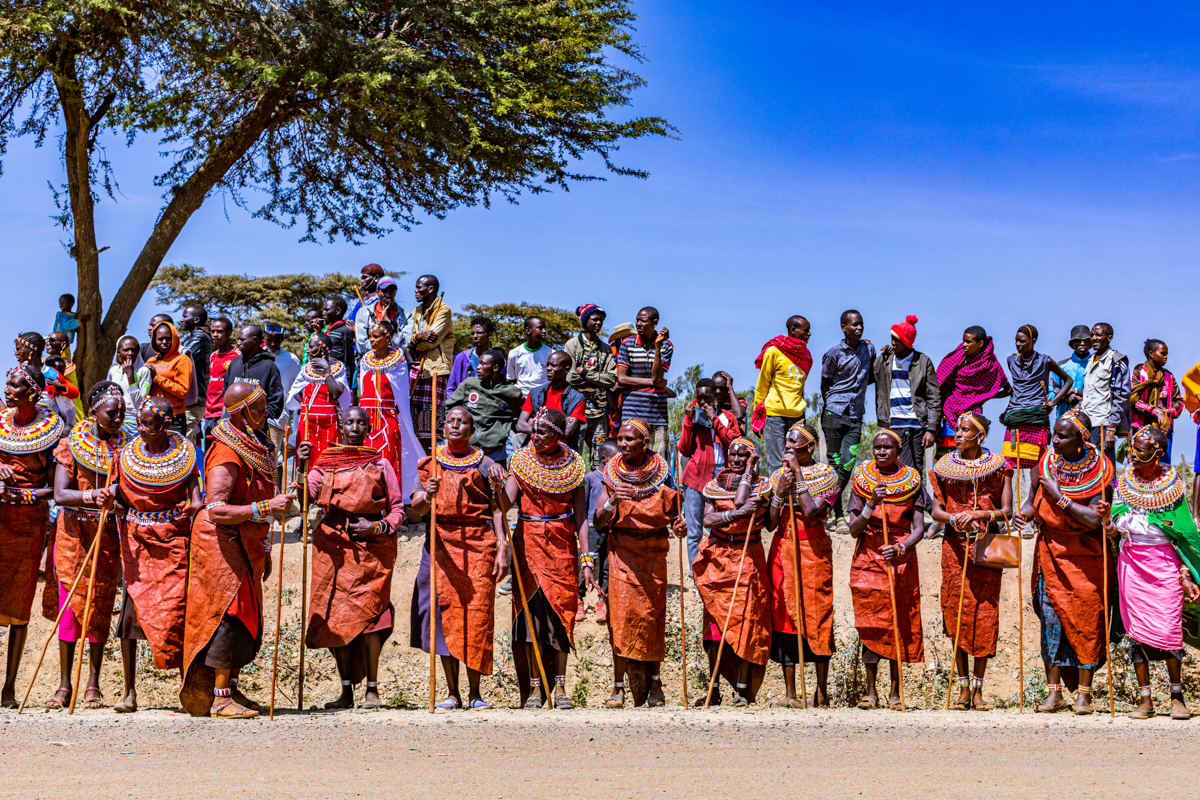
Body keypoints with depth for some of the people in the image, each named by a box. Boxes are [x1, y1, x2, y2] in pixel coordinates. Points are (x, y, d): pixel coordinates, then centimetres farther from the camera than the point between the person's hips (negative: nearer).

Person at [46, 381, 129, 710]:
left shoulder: (123, 446, 5)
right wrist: (92, 496, -28)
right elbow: (60, 494, -11)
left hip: (107, 534, 1)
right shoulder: (71, 443, -2)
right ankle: (65, 685, 7)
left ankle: (93, 686, 8)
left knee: (100, 607, 2)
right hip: (73, 532, -1)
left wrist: (115, 498, -19)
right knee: (69, 605, -1)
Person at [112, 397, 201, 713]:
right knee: (130, 612, -3)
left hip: (174, 541, -2)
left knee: (174, 611, -2)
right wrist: (110, 497, -14)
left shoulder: (184, 455, 0)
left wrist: (196, 506, -24)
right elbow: (123, 499, 7)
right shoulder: (128, 455, 4)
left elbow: (194, 495, -2)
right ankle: (129, 692, 4)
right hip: (137, 541, 2)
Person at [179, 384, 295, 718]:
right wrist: (267, 507, -33)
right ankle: (219, 699, -7)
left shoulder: (257, 447, 12)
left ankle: (231, 690, 19)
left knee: (246, 620, 11)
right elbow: (217, 510, -27)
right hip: (222, 543, -10)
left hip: (246, 545, 10)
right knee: (229, 616, -10)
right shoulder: (226, 456, -19)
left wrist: (263, 550, 23)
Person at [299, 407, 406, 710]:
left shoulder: (379, 464, 9)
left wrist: (377, 527, -8)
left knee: (365, 615, -10)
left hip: (370, 545, -2)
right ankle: (346, 691, 7)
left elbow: (397, 509, 9)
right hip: (332, 545, 2)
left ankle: (372, 689, -2)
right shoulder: (324, 463, 12)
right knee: (336, 616, 1)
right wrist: (301, 466, -16)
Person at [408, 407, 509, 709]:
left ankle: (475, 693, 2)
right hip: (441, 541, 1)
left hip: (478, 543, -1)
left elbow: (497, 510, 4)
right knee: (444, 612, -2)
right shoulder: (431, 463, 12)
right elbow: (417, 508, 5)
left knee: (476, 615, -6)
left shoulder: (485, 465, 8)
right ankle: (452, 693, 5)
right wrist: (427, 496, -18)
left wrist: (502, 549, -6)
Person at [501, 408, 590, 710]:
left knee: (561, 609, -1)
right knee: (530, 609, -4)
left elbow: (581, 516, 1)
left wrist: (586, 560, -6)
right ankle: (534, 687, 2)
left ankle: (560, 686, 6)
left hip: (562, 543, 0)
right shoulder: (521, 461, 1)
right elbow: (505, 504, -10)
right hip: (528, 541, 0)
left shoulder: (572, 465, 2)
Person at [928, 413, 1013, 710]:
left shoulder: (997, 466, 3)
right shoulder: (944, 467, 7)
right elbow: (936, 511, 4)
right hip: (955, 546, 1)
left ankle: (978, 689, 4)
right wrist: (956, 518, -16)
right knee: (957, 613, 0)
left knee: (985, 613, -3)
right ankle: (963, 688, 7)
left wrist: (980, 514, -18)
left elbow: (1006, 512, -2)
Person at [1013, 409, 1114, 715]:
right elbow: (1033, 500, 11)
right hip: (1050, 553, 3)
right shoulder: (1045, 464, -1)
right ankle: (1054, 691, 8)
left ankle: (1083, 691, 10)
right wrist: (1024, 514, -10)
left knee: (1085, 621, 0)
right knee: (1051, 619, 2)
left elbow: (1095, 520, -21)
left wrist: (1059, 497, -20)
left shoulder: (1098, 471, -12)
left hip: (1085, 557, -3)